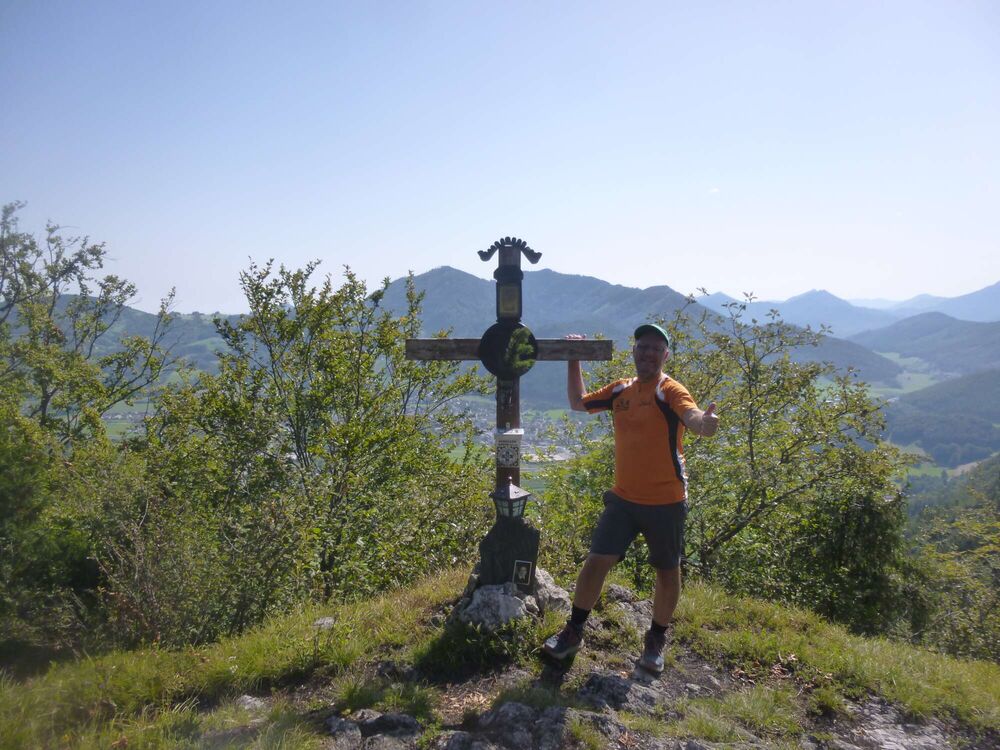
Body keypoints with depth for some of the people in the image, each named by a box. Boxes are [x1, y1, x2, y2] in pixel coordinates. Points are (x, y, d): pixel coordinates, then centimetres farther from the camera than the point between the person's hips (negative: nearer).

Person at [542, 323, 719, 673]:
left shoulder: (670, 391, -13)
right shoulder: (620, 390, 4)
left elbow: (693, 418, -33)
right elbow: (578, 403, 18)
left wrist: (706, 422, -57)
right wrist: (574, 361, 13)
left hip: (666, 502, -4)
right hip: (623, 498, 4)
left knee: (667, 571, 11)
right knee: (596, 562, 3)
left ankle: (656, 640, 32)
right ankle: (574, 632, 21)